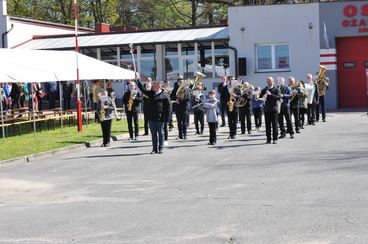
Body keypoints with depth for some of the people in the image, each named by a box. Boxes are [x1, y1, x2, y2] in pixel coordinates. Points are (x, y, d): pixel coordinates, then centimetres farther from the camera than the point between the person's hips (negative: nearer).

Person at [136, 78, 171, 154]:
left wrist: (167, 118, -9)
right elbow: (142, 89, 15)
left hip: (160, 118, -5)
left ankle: (161, 148, 10)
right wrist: (138, 80, 8)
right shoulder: (151, 93, 11)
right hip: (151, 117, 5)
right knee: (153, 133, 8)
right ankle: (155, 148, 14)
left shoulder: (164, 95, -5)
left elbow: (168, 107, -5)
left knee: (160, 133, 3)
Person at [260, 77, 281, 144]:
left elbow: (279, 97, -11)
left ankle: (275, 139, 3)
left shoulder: (276, 89, 2)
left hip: (274, 109, -3)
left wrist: (271, 94, -21)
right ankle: (268, 139, 6)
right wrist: (263, 97, -12)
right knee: (267, 125, 2)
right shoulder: (264, 90, 12)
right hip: (267, 109, 3)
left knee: (274, 124, -2)